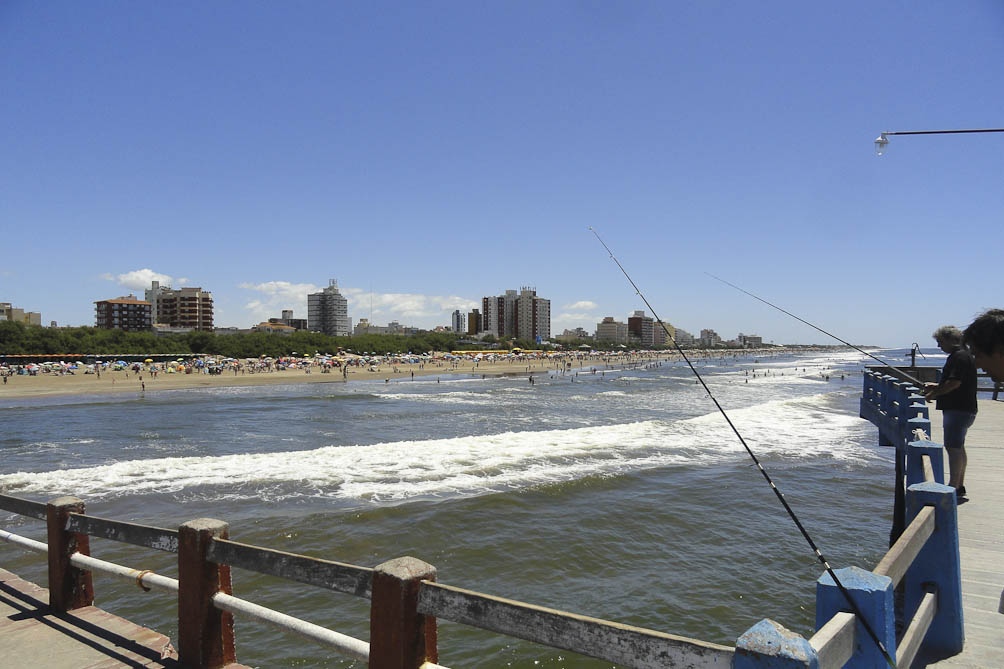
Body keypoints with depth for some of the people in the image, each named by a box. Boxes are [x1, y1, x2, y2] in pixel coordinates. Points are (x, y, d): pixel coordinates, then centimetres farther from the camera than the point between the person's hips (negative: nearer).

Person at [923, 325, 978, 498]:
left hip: (958, 410, -11)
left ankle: (954, 487, -7)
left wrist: (934, 393, -11)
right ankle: (959, 486, 24)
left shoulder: (959, 356, -17)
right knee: (958, 447, 16)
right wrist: (936, 386, 15)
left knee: (953, 447, -9)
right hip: (961, 408, 11)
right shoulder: (963, 355, 17)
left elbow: (955, 383, -24)